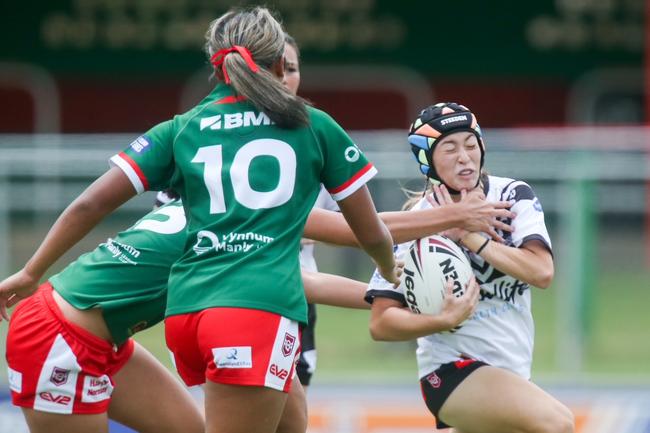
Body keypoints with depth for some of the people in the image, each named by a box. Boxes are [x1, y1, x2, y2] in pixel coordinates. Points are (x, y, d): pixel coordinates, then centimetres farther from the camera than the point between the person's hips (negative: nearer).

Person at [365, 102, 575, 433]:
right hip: (452, 369, -5)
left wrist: (469, 236, -19)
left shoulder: (514, 196, -2)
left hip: (512, 369, 5)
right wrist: (443, 320, -26)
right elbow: (381, 323, -10)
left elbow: (542, 272, -17)